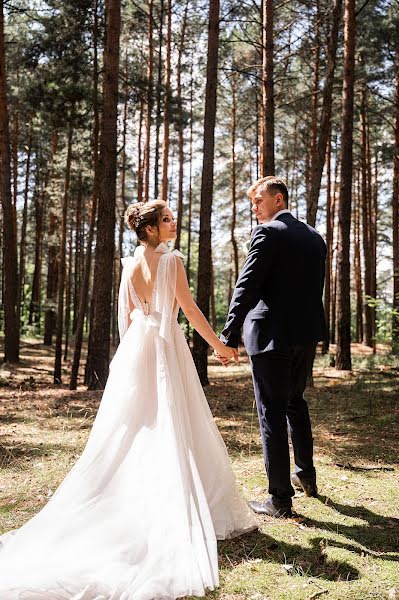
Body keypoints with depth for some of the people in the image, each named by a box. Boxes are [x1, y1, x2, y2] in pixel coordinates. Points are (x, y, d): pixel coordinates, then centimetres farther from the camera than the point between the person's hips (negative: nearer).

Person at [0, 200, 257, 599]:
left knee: (129, 429, 11)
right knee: (172, 428, 1)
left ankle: (124, 508, 19)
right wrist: (219, 345, 0)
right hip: (166, 346, -5)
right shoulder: (171, 259, -8)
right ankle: (172, 513, 6)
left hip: (134, 347, 6)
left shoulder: (130, 264, 8)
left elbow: (124, 315, 11)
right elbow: (189, 309, -9)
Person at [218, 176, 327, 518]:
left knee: (273, 414, 0)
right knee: (296, 402, 25)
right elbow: (317, 288, 16)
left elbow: (246, 287, -16)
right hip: (307, 335, 8)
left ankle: (281, 500, 6)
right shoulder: (315, 237, 13)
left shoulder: (268, 233, -10)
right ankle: (306, 476, 37)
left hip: (271, 336, -8)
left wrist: (230, 337, -16)